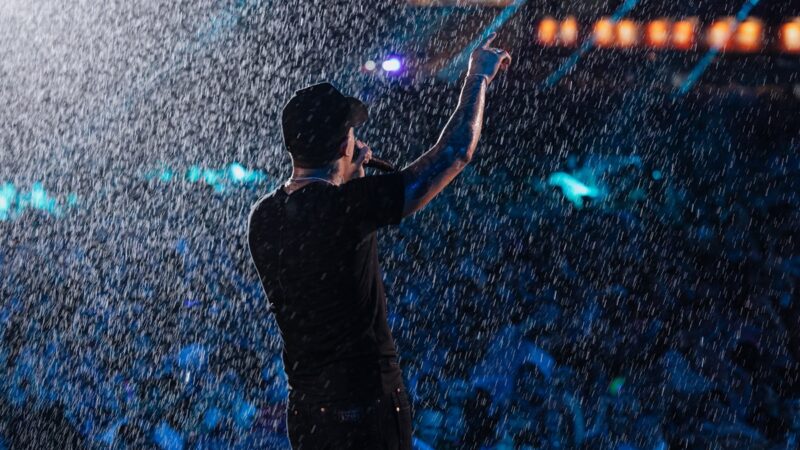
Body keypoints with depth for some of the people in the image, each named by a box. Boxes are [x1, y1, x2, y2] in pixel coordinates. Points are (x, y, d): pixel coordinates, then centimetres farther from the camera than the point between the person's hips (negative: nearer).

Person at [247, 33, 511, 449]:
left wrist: (350, 176, 19)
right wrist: (478, 77, 5)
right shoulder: (347, 206, -19)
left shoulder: (263, 217, 1)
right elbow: (454, 153, -11)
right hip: (365, 403, -7)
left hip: (304, 407, 7)